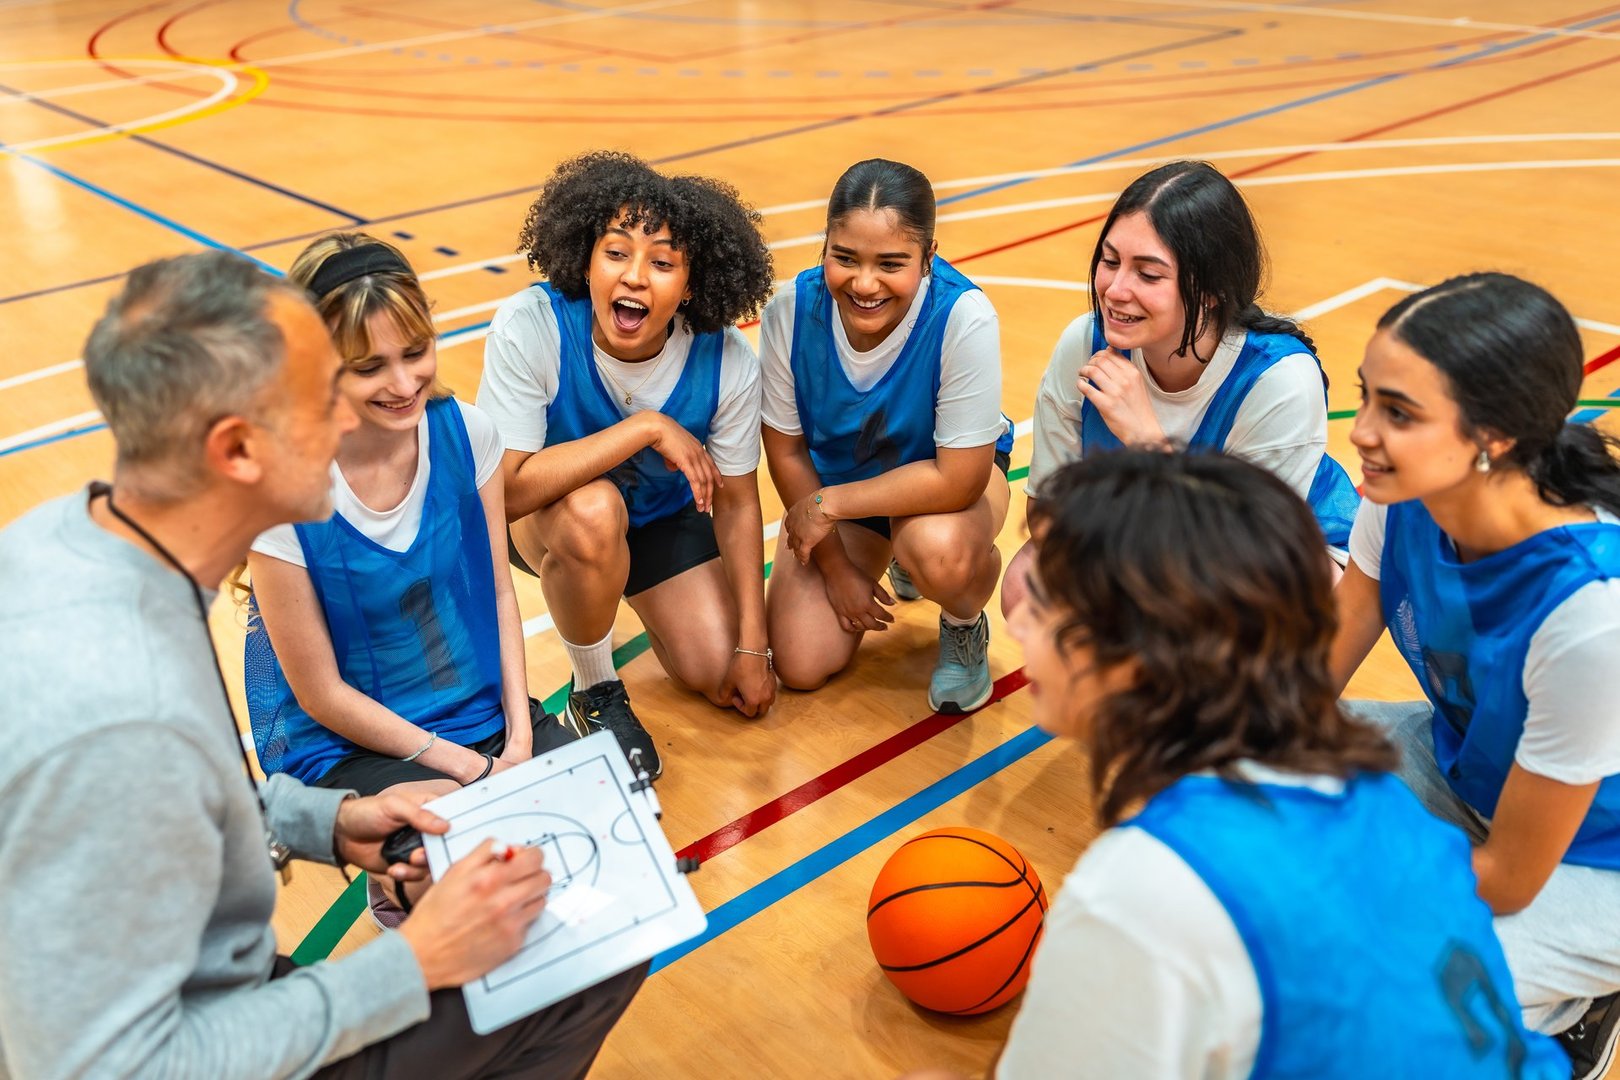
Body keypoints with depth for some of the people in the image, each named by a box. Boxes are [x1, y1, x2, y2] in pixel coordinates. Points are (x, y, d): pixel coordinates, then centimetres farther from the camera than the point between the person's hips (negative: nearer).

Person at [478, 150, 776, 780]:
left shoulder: (727, 364, -24)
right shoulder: (530, 327, -32)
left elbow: (736, 503, -11)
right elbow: (505, 491, -37)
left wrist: (753, 648, -9)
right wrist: (645, 428, -40)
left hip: (666, 514, 3)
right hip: (547, 516, -3)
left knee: (723, 678, -9)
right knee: (593, 509, -39)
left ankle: (639, 595, 27)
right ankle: (596, 696, -9)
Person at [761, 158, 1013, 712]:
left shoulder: (963, 318, -33)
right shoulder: (791, 312, -24)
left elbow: (958, 480, -29)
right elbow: (787, 451, -9)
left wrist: (829, 504, -23)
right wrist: (836, 566, -4)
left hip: (946, 479, -3)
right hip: (836, 477, 4)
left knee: (939, 547, -40)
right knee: (801, 666, -3)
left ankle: (965, 627, 0)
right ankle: (891, 560, 27)